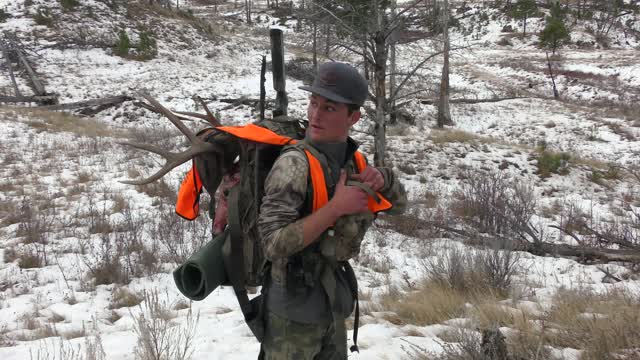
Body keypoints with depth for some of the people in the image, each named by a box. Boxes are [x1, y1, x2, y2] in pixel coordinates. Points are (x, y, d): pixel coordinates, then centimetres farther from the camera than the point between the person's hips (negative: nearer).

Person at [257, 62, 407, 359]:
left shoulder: (350, 161, 1)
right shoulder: (295, 164, -21)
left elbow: (397, 205, 13)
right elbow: (274, 244, -28)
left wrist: (382, 178, -8)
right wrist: (336, 207, -28)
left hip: (332, 303, 7)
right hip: (294, 306, -7)